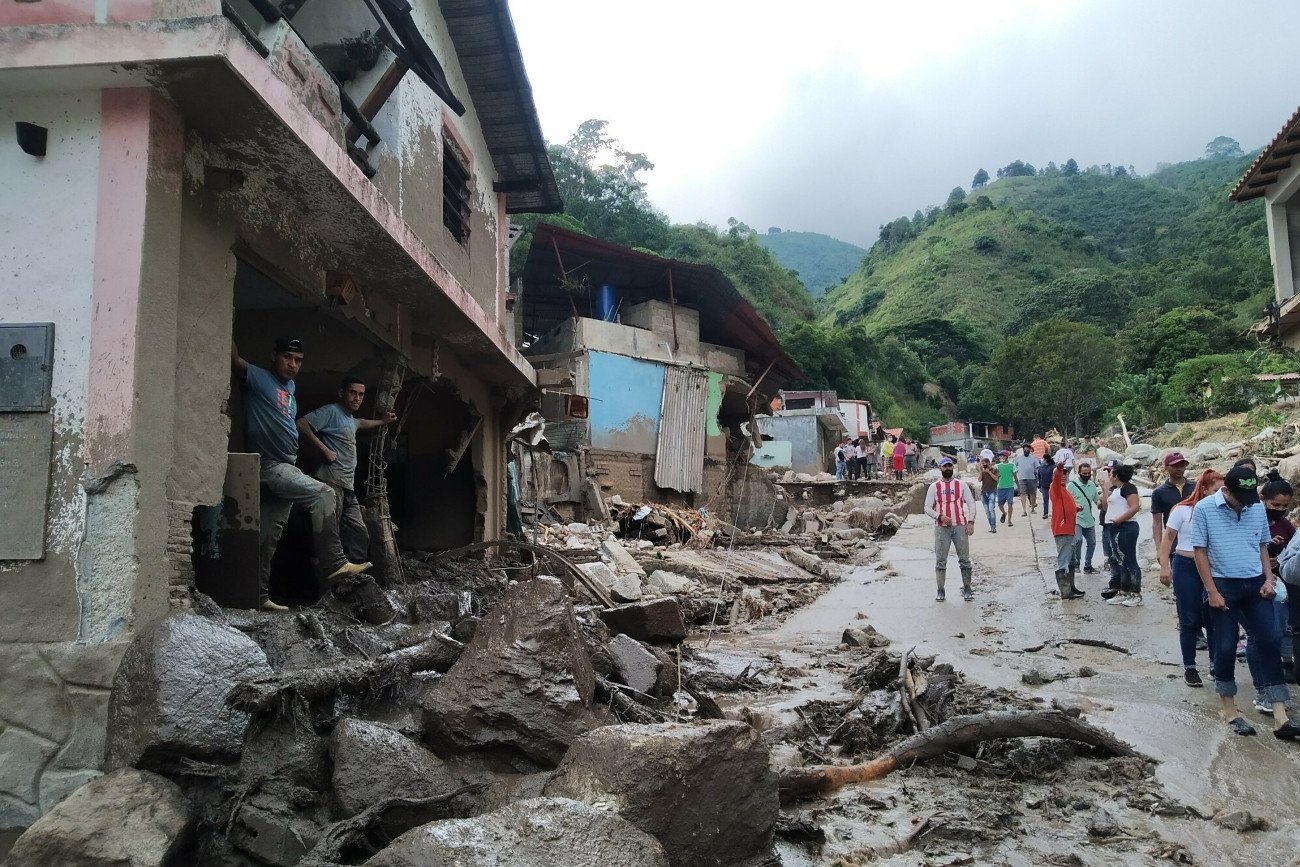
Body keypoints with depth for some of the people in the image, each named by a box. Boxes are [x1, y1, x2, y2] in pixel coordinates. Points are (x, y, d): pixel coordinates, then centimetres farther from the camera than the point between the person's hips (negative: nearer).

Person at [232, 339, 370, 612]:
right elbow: (235, 361, -22)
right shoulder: (258, 378, -5)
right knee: (322, 493, -22)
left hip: (285, 468, 9)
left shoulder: (290, 387, 18)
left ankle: (259, 596, 13)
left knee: (269, 536, 9)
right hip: (270, 466, -9)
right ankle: (334, 563, -20)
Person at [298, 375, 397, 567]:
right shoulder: (332, 411, -3)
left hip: (348, 487, 10)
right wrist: (324, 449, -16)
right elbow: (301, 424, -16)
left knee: (360, 536, 6)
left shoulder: (349, 418, 26)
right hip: (332, 481, -10)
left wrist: (382, 421, 59)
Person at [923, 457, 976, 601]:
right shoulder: (934, 487, 5)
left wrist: (971, 522, -9)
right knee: (940, 561, 1)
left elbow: (971, 503, 3)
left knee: (964, 559, 2)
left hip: (960, 526, 0)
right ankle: (940, 591, 8)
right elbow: (927, 508, 2)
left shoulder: (961, 485, 6)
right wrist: (940, 516, -15)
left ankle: (967, 589, 12)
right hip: (941, 528, 0)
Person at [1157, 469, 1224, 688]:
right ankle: (1189, 668, 16)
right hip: (1186, 567, -2)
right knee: (1189, 621, 6)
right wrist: (1164, 566, -8)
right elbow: (1168, 538, -3)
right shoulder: (1183, 510, -6)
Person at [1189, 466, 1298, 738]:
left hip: (1255, 585, 4)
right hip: (1223, 586, -4)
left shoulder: (1257, 508, 4)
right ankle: (1228, 707, 18)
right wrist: (1212, 591, -10)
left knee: (1270, 642, -1)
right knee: (1225, 648, 2)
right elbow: (1200, 551, -7)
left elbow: (1263, 546, 15)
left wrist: (1269, 579, 2)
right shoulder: (1204, 509, -9)